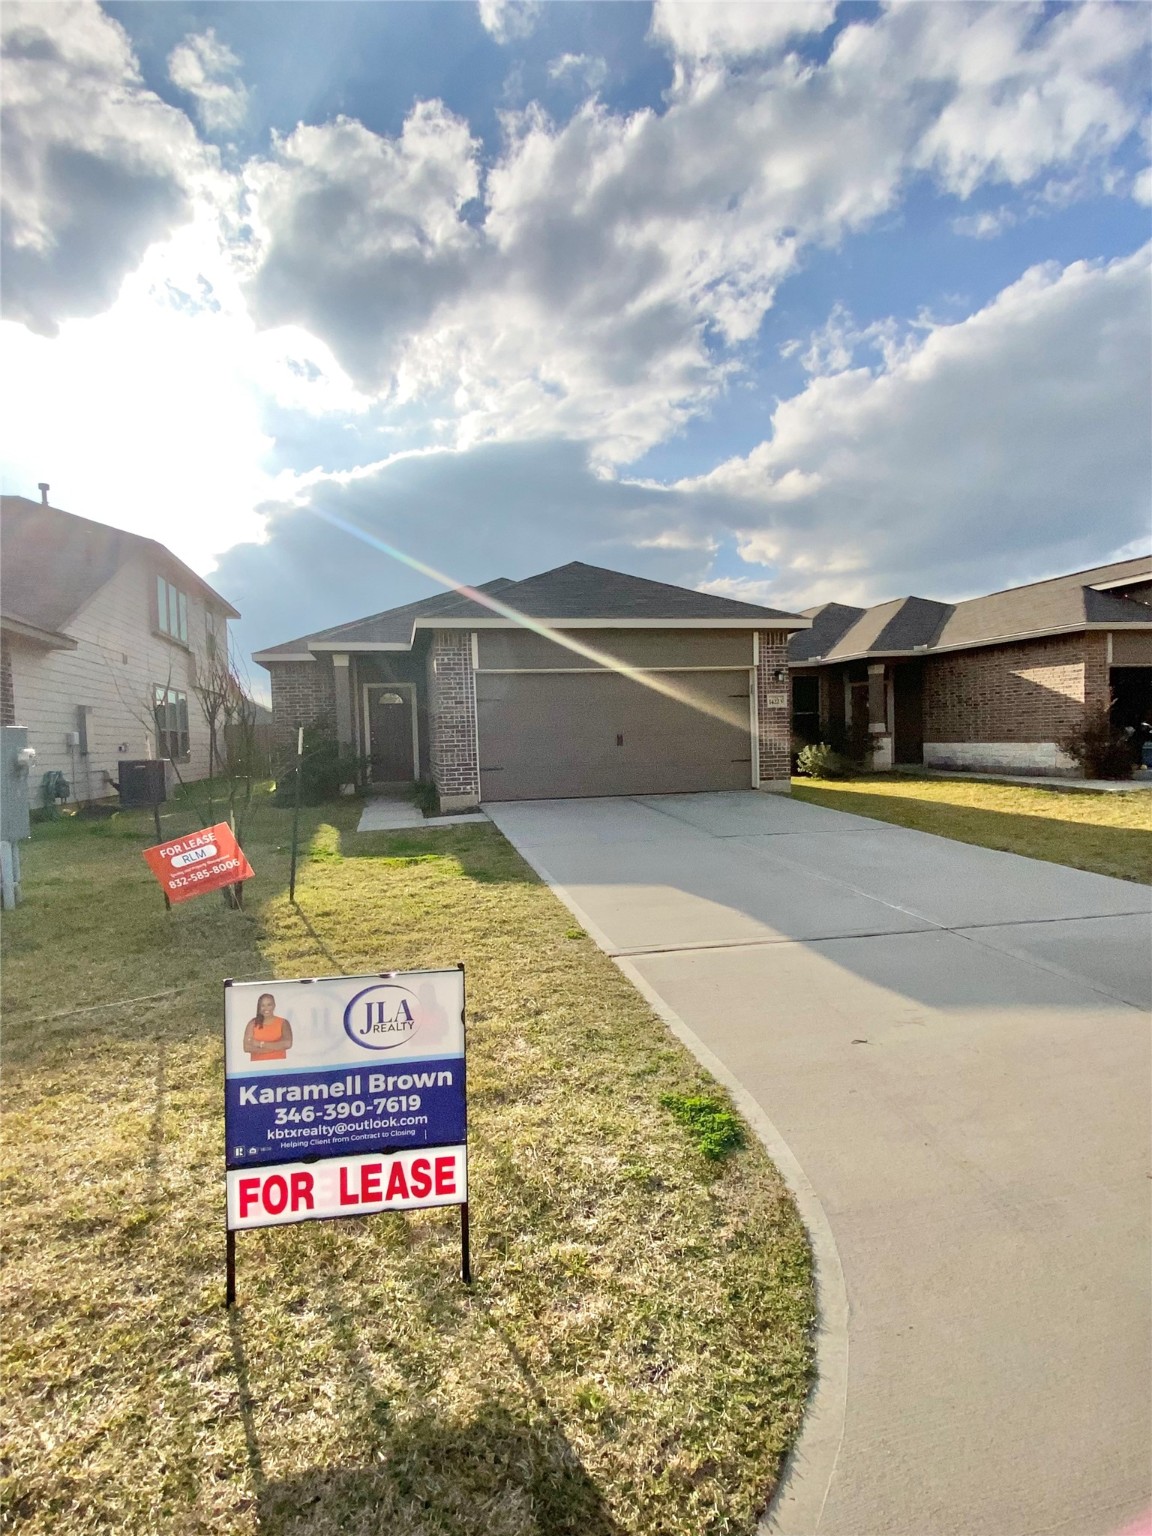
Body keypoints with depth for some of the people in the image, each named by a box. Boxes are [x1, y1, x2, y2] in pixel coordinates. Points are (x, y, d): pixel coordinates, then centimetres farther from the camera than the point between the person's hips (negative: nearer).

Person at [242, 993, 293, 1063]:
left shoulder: (283, 1023, 4)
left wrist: (261, 1044, -8)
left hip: (279, 1064, 0)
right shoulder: (253, 1023, 6)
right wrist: (276, 1046, -9)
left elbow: (287, 1044, -9)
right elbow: (247, 1047, -4)